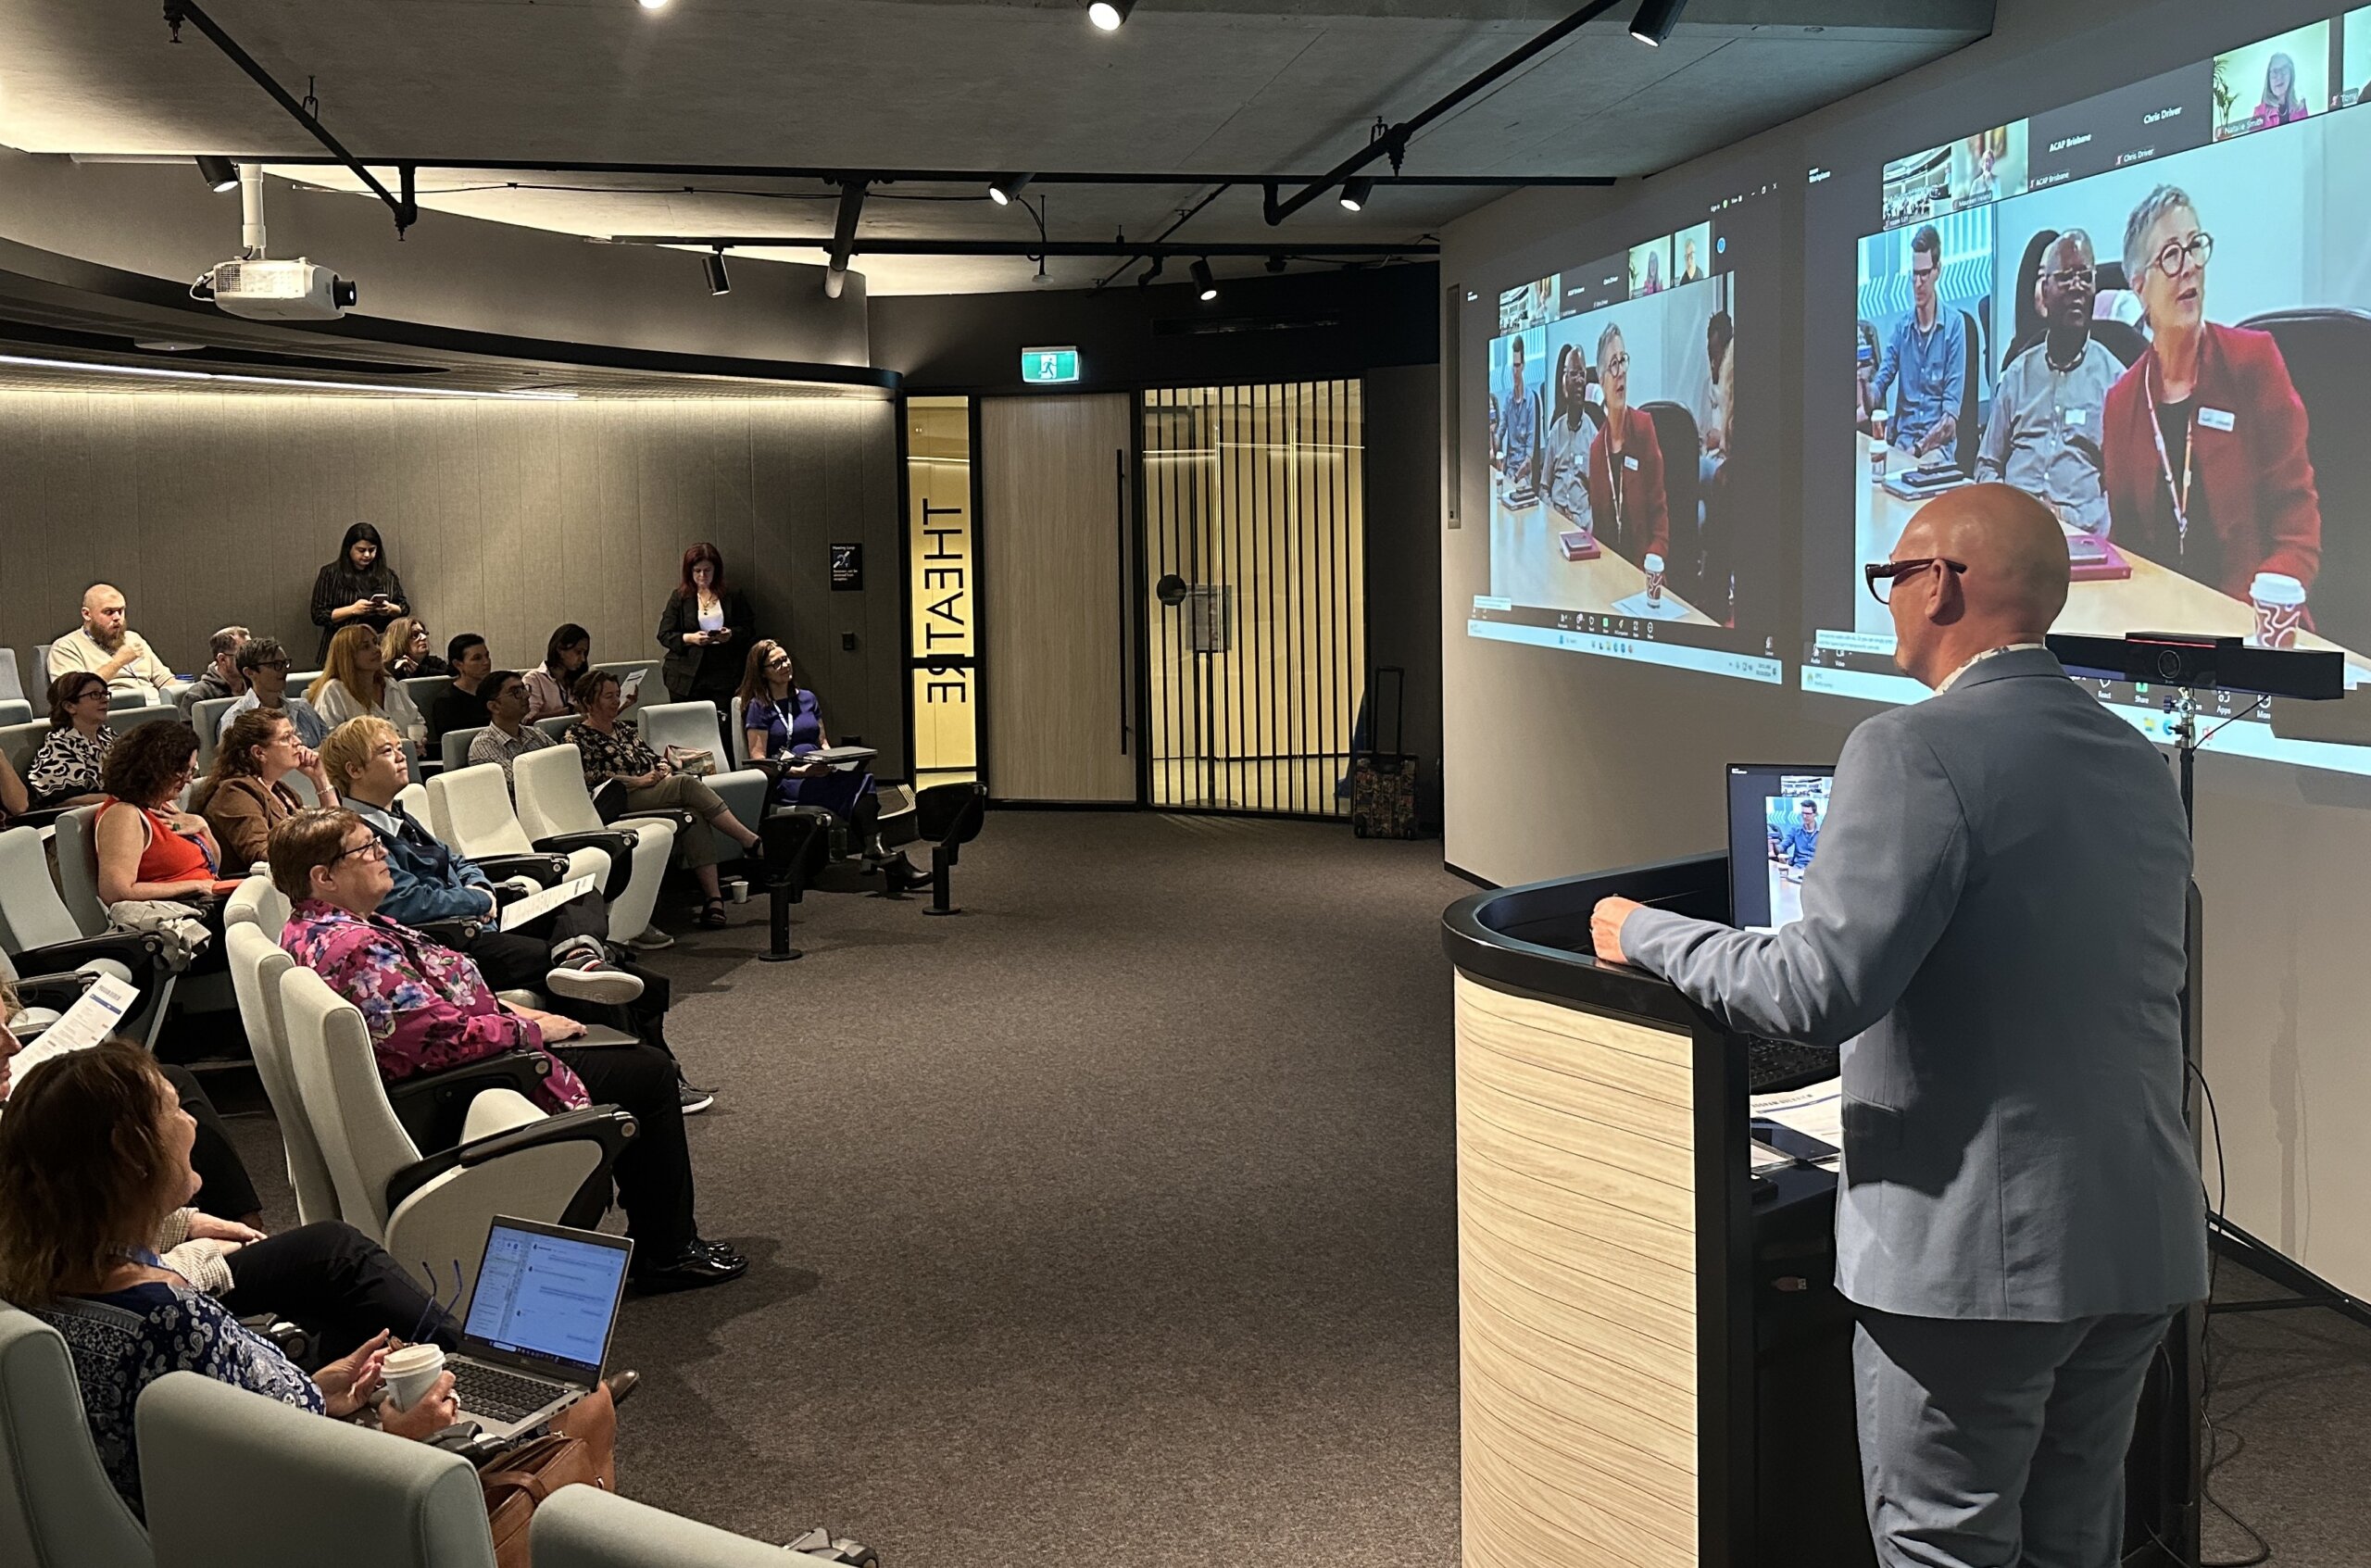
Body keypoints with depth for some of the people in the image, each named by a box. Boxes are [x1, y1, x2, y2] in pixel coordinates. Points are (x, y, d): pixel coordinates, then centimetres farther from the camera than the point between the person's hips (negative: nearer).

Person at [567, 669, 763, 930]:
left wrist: (664, 769, 2)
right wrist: (637, 781, -12)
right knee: (687, 784, -29)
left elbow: (654, 757, 26)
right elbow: (589, 778, -7)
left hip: (658, 794, 6)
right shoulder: (576, 737, 7)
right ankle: (752, 843, -30)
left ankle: (713, 896, -39)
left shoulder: (626, 728, 29)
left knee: (695, 814, -29)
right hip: (620, 804, -6)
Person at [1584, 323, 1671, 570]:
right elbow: (1597, 525, 12)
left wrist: (1656, 557, -16)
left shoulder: (1644, 427, -1)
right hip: (1607, 567, 2)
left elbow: (1659, 509, -1)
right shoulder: (1595, 448, 7)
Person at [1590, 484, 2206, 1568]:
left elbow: (1818, 990, -22)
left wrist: (1644, 935, -7)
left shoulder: (1914, 753, -17)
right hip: (2143, 1244, 8)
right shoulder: (2137, 764, 9)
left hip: (1975, 1248, -8)